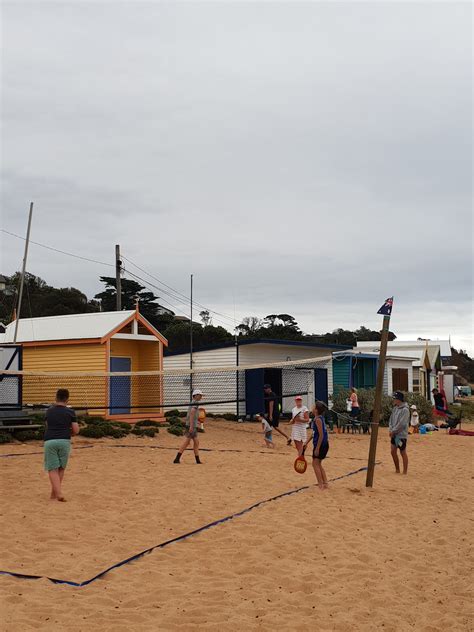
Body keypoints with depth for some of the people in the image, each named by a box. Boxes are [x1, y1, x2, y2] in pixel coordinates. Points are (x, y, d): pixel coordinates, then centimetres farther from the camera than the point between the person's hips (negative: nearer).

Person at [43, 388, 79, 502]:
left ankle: (58, 493, -15)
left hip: (50, 441, 1)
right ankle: (54, 493, 18)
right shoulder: (70, 412, 4)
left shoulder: (49, 411, 12)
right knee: (61, 468, 15)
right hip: (64, 441, -1)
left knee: (52, 469, 1)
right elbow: (76, 430, 3)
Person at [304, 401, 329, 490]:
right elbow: (315, 433, 20)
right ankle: (325, 483, 19)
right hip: (324, 444, 9)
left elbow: (321, 435, -21)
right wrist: (307, 442, 24)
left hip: (321, 444, -9)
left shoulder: (318, 420, -19)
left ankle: (320, 485, -2)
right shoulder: (318, 418, 10)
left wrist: (317, 448, -20)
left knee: (315, 463, -3)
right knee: (318, 464, 16)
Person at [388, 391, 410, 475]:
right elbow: (391, 420, 14)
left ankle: (405, 471, 8)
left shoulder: (405, 410, -15)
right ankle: (397, 470, 21)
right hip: (394, 434, 8)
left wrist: (393, 431, -15)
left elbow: (401, 424, -20)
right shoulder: (395, 408, 9)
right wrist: (390, 429, 0)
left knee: (403, 453, 0)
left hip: (401, 435, -8)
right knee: (393, 451, 8)